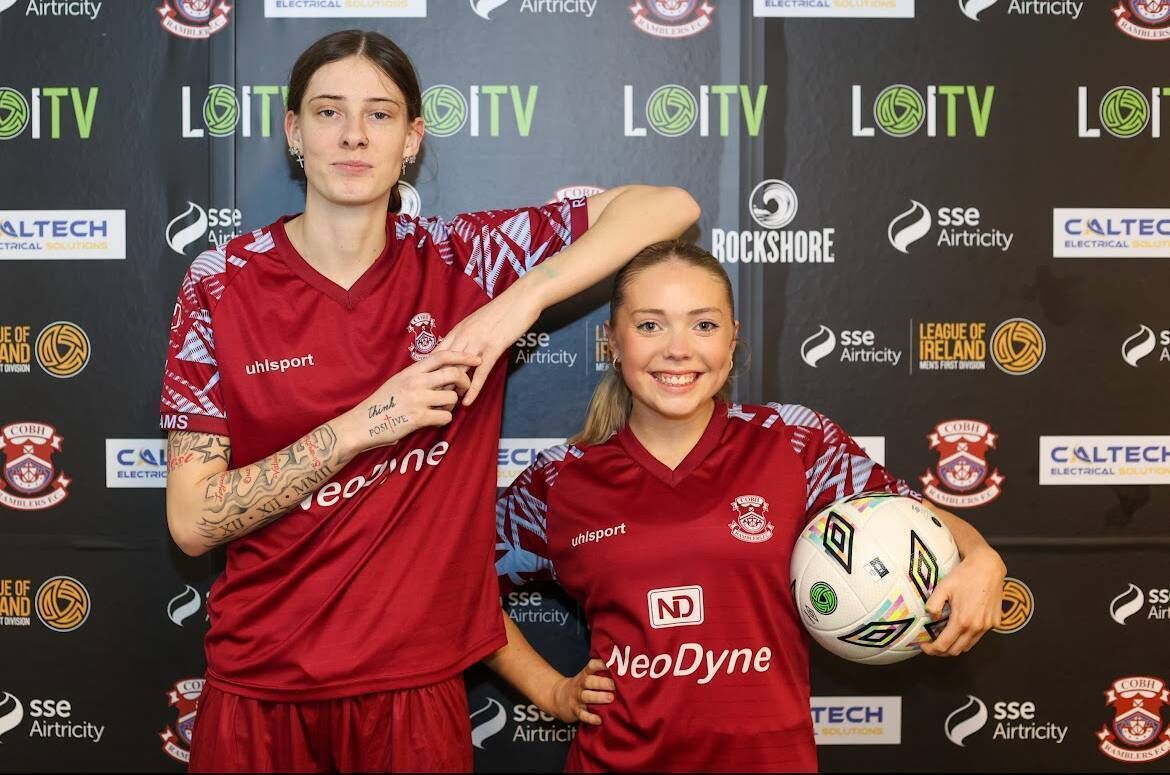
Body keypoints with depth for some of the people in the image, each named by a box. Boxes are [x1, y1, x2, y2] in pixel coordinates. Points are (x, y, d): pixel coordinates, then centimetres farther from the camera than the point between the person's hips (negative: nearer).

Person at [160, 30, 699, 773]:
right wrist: (362, 425, -19)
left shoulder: (462, 258, -5)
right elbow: (194, 522, -10)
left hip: (415, 683, 0)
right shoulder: (222, 284, -6)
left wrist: (524, 296, -20)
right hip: (260, 688, 0)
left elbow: (670, 205, -9)